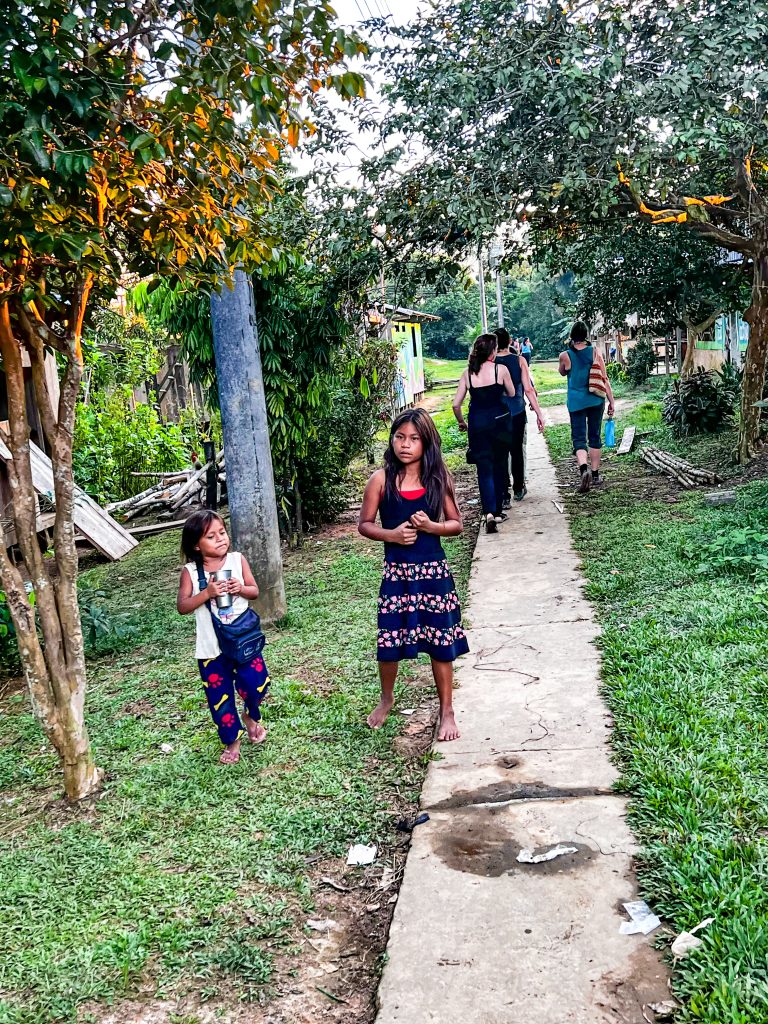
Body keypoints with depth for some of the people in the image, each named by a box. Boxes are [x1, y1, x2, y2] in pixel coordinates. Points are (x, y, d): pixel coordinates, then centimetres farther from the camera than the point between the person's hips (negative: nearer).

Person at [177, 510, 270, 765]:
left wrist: (241, 588, -19)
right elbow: (182, 606, -13)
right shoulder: (190, 572, -8)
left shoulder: (237, 560, -3)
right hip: (211, 647, -1)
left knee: (256, 683, -4)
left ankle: (251, 716, 31)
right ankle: (232, 740, 28)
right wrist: (207, 593, -26)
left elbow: (254, 591, 2)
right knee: (220, 698, 7)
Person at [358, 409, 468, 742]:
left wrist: (431, 526, -16)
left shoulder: (438, 478, -2)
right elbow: (364, 524, 1)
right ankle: (387, 698, 36)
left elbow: (456, 524, 3)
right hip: (396, 572, 0)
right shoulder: (381, 480, -5)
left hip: (434, 572, 1)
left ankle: (447, 711, 25)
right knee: (388, 642, 7)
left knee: (441, 643, 7)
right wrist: (391, 534, -16)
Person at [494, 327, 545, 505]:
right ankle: (519, 489, 31)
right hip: (517, 413, 1)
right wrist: (538, 413, -3)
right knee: (517, 451, 17)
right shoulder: (519, 360, -5)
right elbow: (528, 389, -8)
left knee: (501, 454, 2)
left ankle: (504, 496, -2)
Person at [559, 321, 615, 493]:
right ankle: (595, 475, 20)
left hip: (576, 402, -2)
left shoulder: (565, 356, -6)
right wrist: (611, 402, 5)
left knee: (579, 438, 1)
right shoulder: (595, 353, -3)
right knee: (594, 437, 14)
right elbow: (605, 379, -2)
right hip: (596, 401, 2)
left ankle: (583, 468, -25)